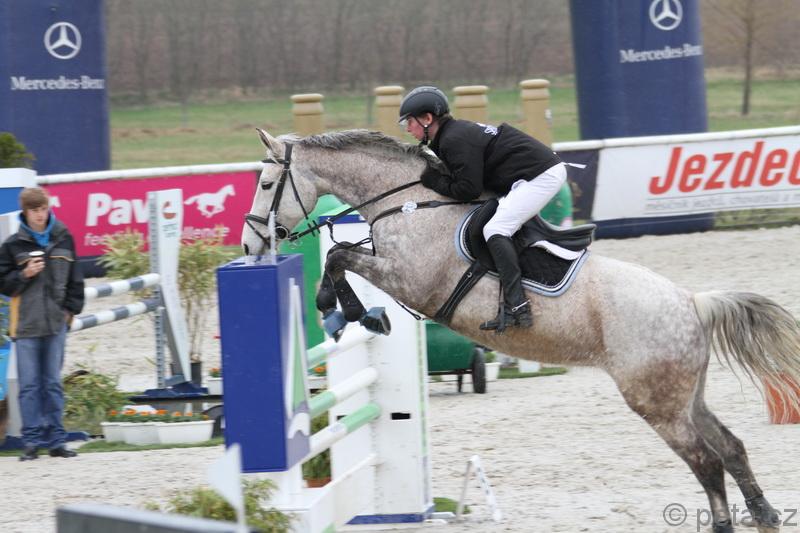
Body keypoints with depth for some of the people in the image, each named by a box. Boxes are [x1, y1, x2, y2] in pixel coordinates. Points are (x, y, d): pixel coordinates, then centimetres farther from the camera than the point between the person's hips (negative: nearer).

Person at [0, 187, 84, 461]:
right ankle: (32, 442, 1)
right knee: (29, 385, -1)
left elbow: (74, 279, 13)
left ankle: (56, 441, 11)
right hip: (26, 324, -2)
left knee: (53, 384, 7)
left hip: (56, 322, 2)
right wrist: (24, 275, -14)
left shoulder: (63, 239, 6)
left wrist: (71, 309, 5)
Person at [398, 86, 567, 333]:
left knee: (495, 230, -19)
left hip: (541, 175, -11)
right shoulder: (457, 130, 16)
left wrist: (434, 181, -6)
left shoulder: (454, 140, -16)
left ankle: (516, 306, -29)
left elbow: (468, 190, -19)